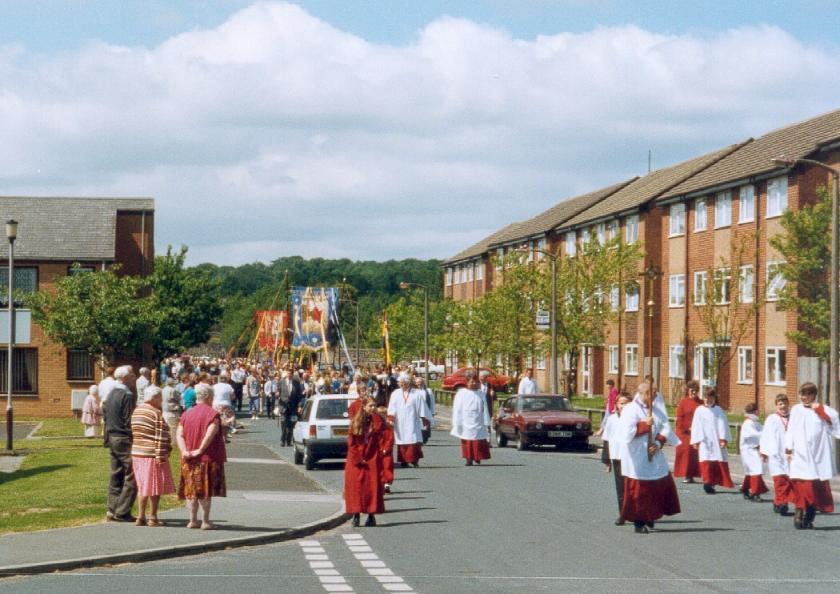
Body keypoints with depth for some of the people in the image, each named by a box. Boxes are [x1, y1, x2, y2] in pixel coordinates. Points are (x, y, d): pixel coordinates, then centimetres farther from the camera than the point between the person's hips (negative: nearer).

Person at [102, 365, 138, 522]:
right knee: (130, 476, -5)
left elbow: (105, 416, 16)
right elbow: (129, 420, -17)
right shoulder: (127, 395, -14)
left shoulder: (110, 394, 12)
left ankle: (112, 510, 14)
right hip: (124, 439, -9)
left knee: (116, 475, 13)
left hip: (112, 437, 9)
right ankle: (122, 512, -7)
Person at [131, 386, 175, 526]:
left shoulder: (136, 412, 11)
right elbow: (160, 437, -17)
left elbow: (133, 433, 14)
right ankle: (153, 517, 5)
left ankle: (141, 516, 14)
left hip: (136, 454, 7)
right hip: (152, 455, -7)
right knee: (155, 487, 2)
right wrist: (160, 455, -17)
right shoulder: (157, 414, -13)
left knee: (142, 487, 15)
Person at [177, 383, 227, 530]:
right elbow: (210, 434, -21)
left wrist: (184, 451, -10)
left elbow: (179, 434, -2)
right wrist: (200, 450, -17)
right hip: (208, 458, -5)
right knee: (206, 490, 0)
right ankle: (205, 521, 0)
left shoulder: (186, 414, 9)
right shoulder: (212, 414, -7)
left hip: (189, 460, 5)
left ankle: (193, 520, 11)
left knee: (191, 490, 11)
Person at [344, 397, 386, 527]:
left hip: (373, 459, 0)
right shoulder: (356, 422, 1)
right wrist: (357, 459, -7)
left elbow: (381, 440, -3)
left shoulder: (378, 421, 1)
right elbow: (351, 443, 0)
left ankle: (371, 515, 6)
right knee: (356, 487, 0)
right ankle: (356, 516, 7)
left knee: (372, 486, -2)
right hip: (356, 460, 0)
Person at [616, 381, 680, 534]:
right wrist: (645, 425, -16)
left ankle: (650, 518, 19)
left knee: (661, 485, 6)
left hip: (654, 455, 7)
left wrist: (659, 443, -12)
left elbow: (666, 428, 3)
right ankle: (638, 523, 3)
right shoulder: (630, 410, -8)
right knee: (638, 489, -4)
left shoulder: (655, 411, 12)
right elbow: (627, 432, -17)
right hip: (637, 458, -7)